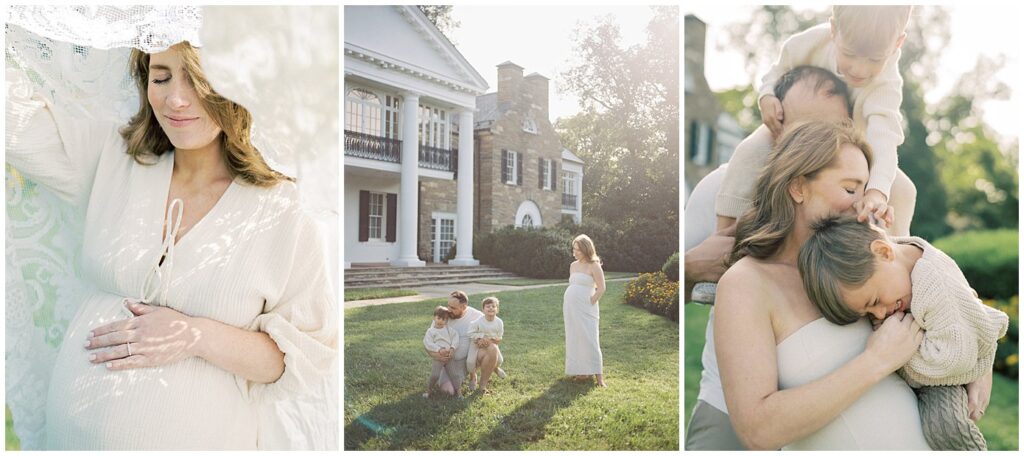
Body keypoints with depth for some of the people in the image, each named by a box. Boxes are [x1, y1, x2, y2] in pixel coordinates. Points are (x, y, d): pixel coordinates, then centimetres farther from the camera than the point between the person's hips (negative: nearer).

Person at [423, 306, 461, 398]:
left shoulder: (449, 329, 7)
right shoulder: (430, 331, -1)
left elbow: (455, 337, -1)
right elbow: (428, 343, -12)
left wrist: (452, 348, -18)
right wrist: (439, 350, -23)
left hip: (449, 356, 2)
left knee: (453, 374, -1)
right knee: (434, 376, -12)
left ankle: (457, 392, 14)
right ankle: (428, 390, 11)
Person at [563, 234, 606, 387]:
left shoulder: (594, 266, -7)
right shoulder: (573, 265, 12)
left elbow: (601, 289, -10)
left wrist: (590, 303, -10)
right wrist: (565, 308, 14)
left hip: (585, 309, -7)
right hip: (570, 308, 7)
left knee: (589, 340, -8)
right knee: (574, 339, 8)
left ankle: (599, 376, -3)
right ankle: (582, 371, 18)